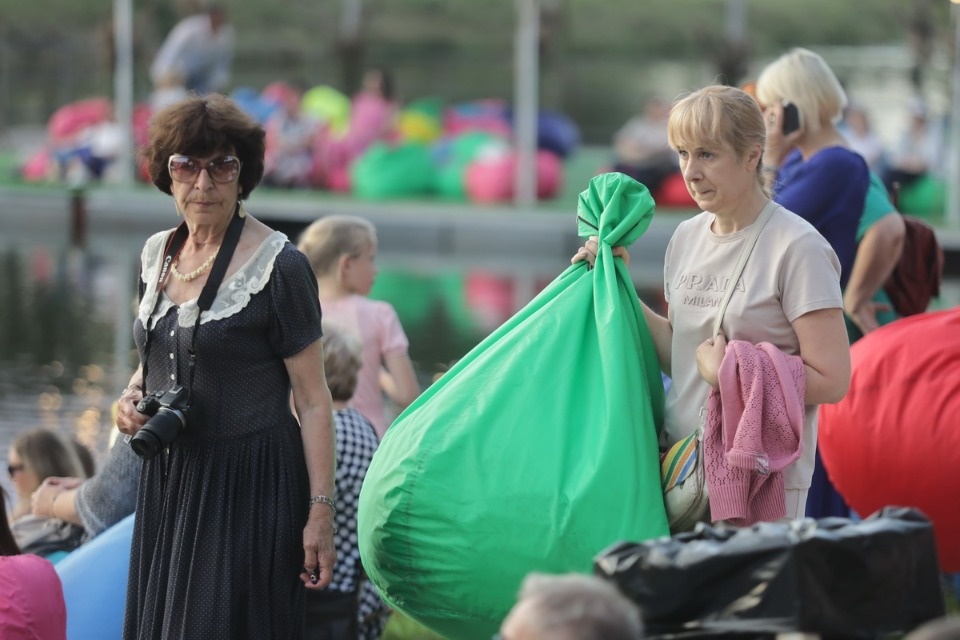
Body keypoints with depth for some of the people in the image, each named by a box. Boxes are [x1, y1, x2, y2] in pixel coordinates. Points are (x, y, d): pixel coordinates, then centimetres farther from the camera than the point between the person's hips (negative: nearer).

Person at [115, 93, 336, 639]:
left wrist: (321, 511, -16)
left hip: (249, 485, -7)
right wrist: (131, 397, 2)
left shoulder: (278, 265, -12)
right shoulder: (157, 254, 8)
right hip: (169, 478, 7)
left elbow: (313, 401, -12)